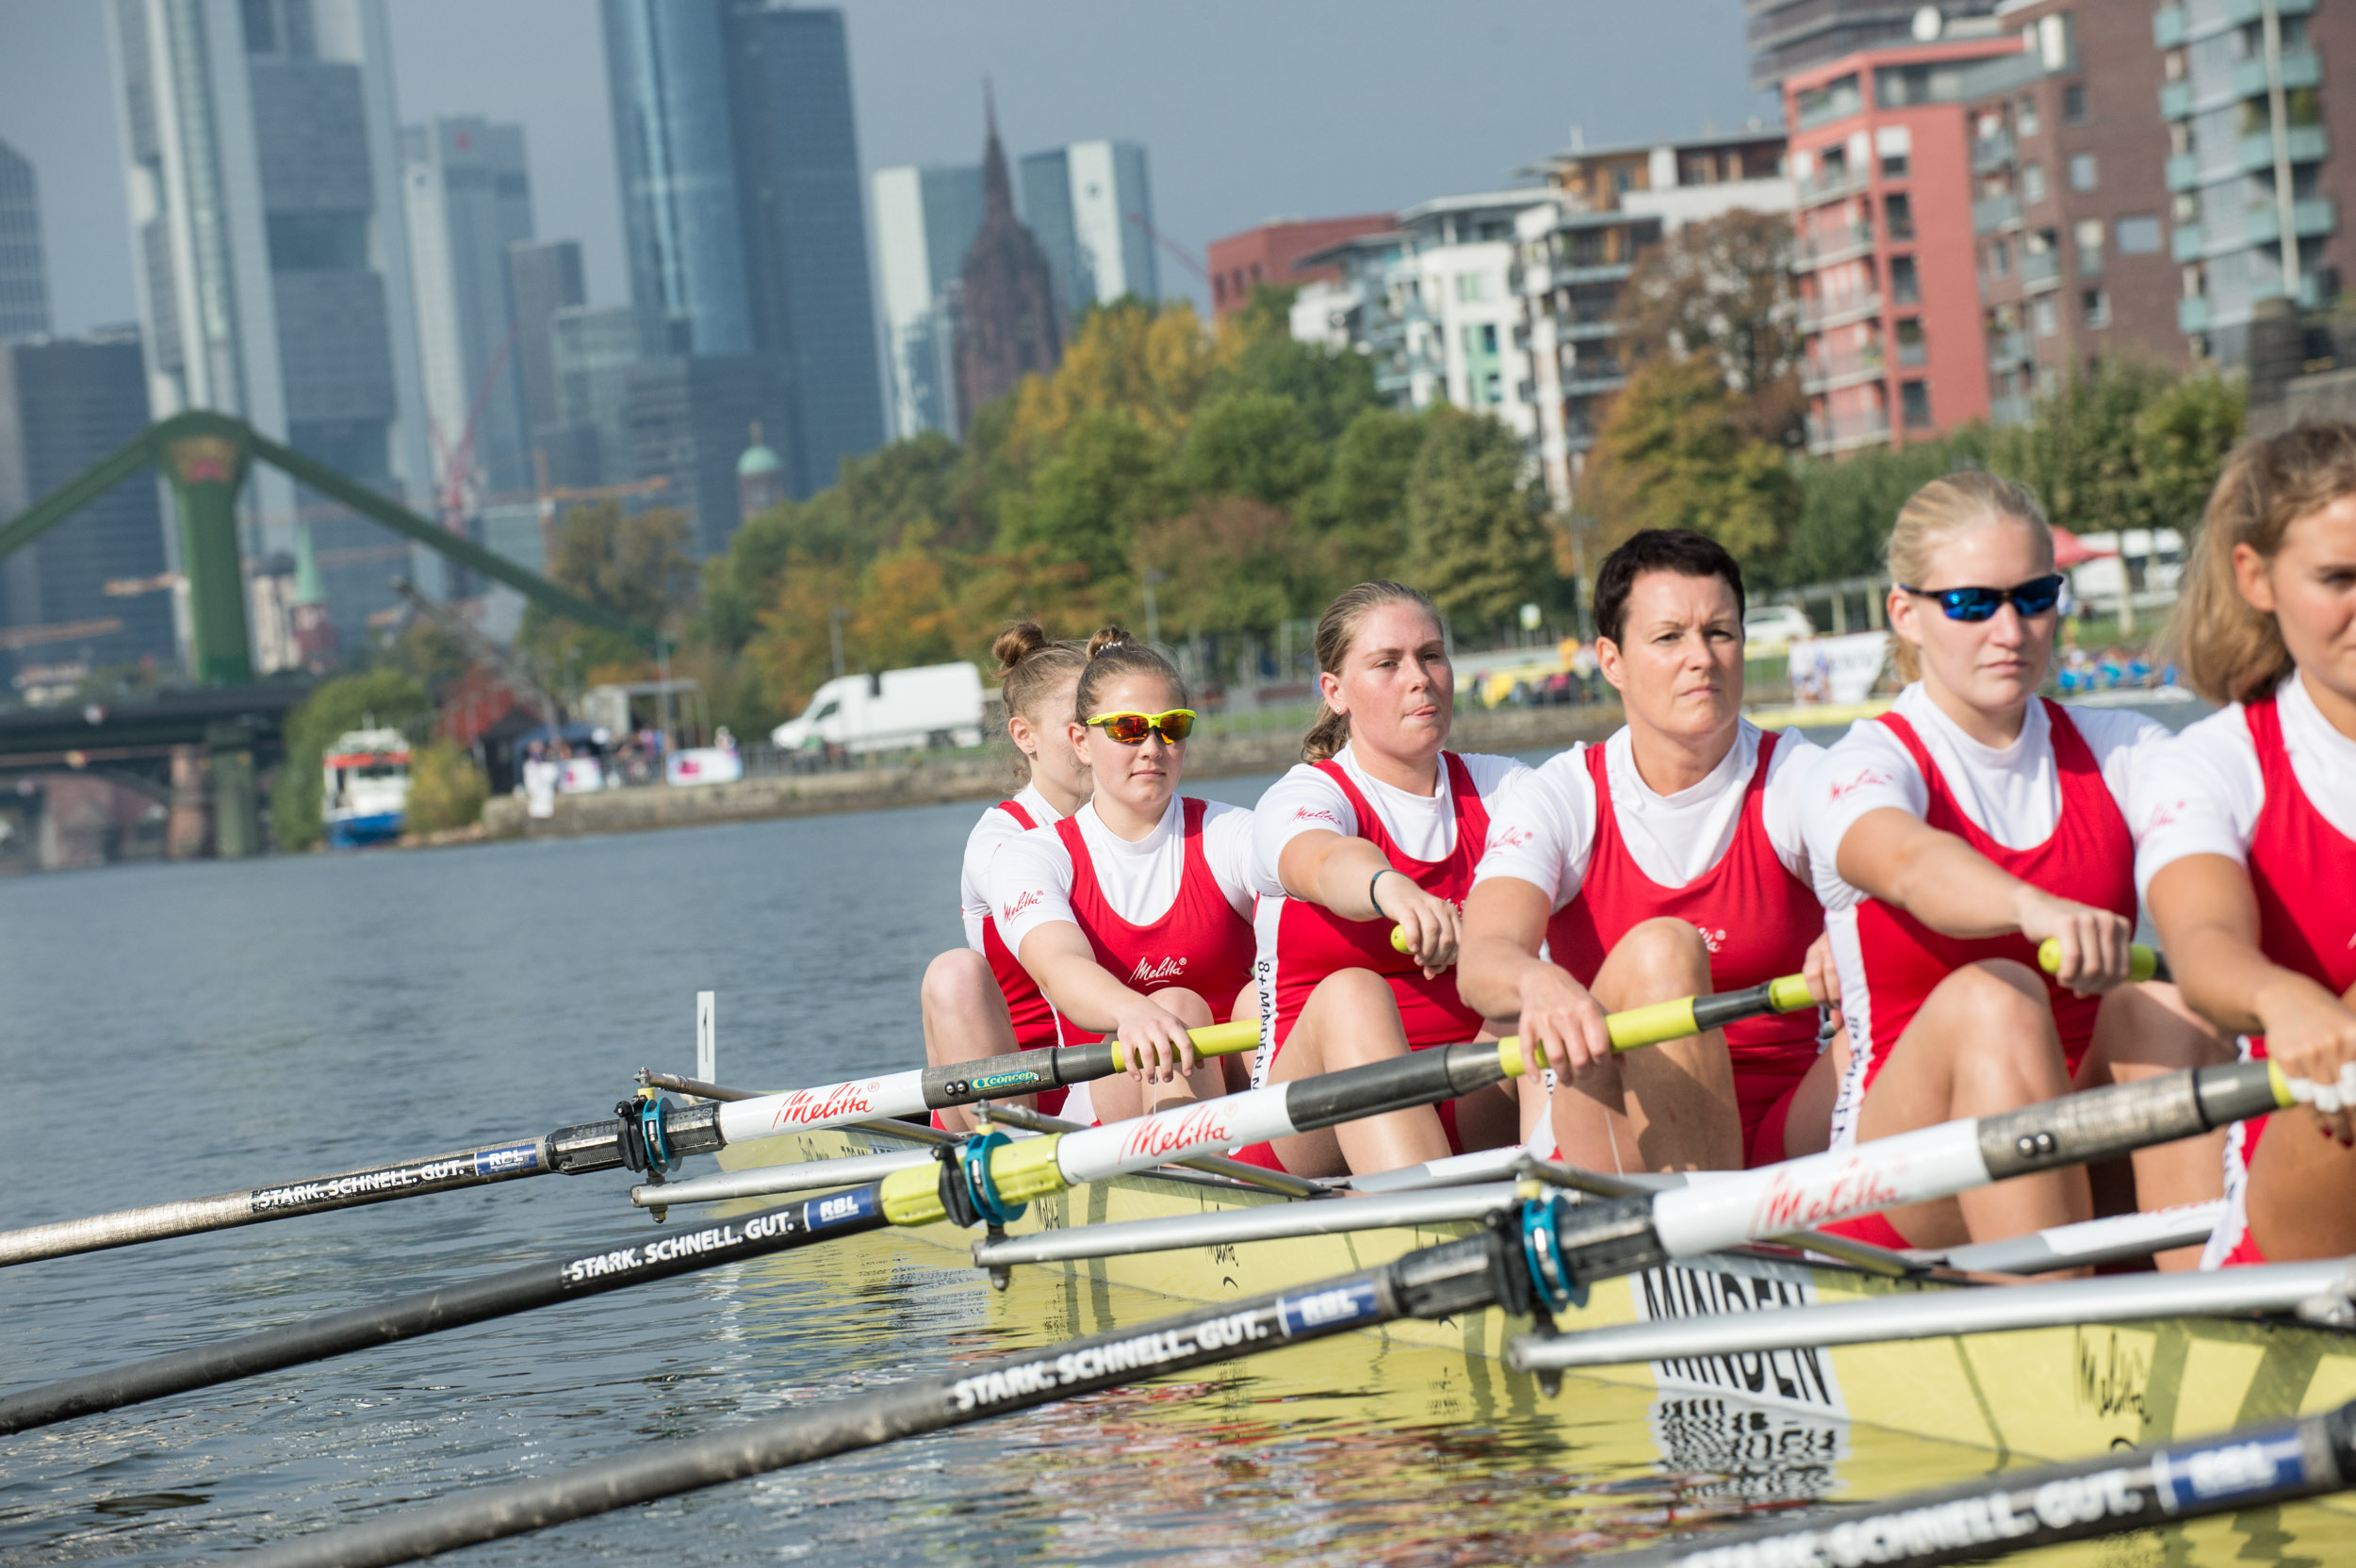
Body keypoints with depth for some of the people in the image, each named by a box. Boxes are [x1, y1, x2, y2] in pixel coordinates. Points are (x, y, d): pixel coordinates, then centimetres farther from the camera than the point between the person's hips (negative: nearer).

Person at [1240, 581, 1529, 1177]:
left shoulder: (1497, 788, 14)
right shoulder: (1296, 800, -2)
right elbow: (1326, 864, -27)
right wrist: (1390, 888, -51)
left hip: (1472, 1114, 3)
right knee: (1350, 993, -32)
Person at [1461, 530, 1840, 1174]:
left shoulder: (1797, 777, 2)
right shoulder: (1558, 798, 0)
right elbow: (1481, 961, -18)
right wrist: (1538, 982, -44)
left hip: (1781, 1140, 1)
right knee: (1661, 950, -29)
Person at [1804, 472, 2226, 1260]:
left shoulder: (2120, 751, 10)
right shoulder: (1861, 768, -5)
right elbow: (1913, 868, -29)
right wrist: (2038, 909, -51)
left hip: (2088, 1179, 3)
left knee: (2162, 1012, -25)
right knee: (1991, 997, -30)